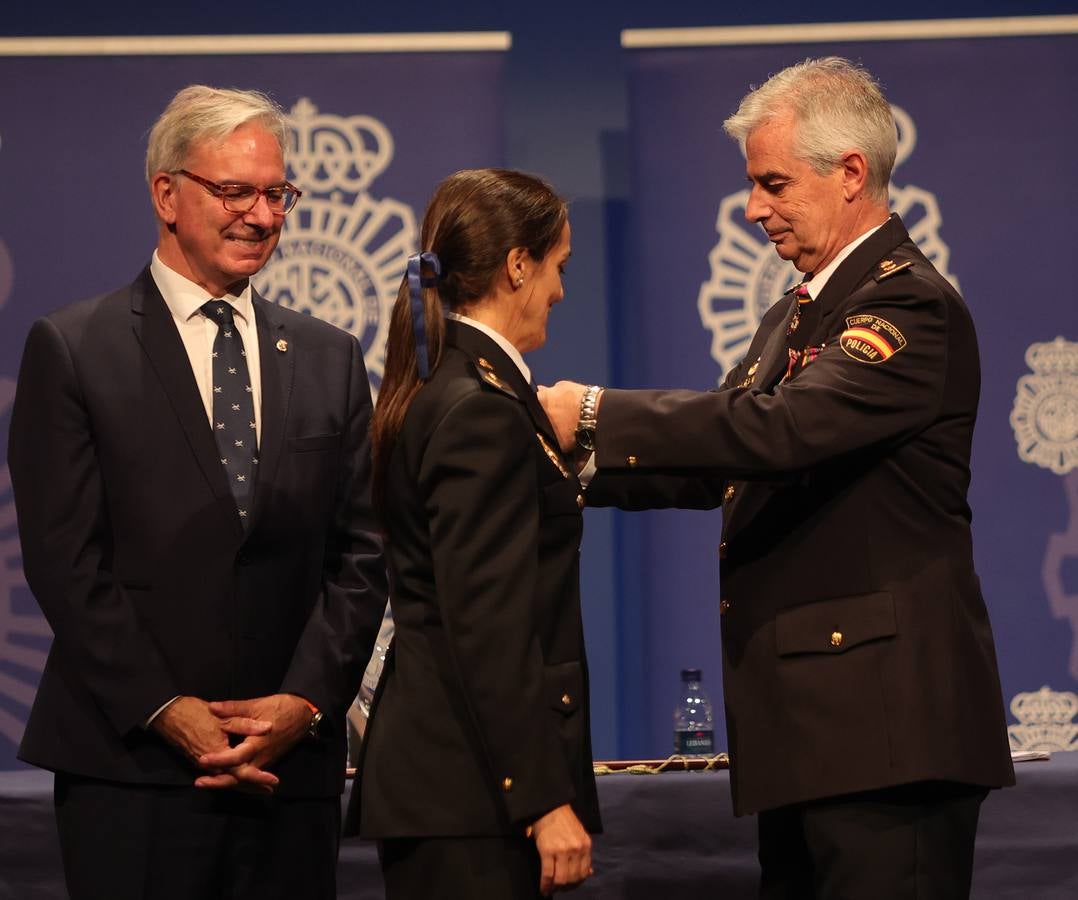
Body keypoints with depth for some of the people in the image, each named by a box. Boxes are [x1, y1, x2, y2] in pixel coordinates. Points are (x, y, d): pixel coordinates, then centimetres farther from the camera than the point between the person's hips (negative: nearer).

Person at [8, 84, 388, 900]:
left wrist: (303, 702, -6)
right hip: (132, 764, -3)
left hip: (292, 765, 3)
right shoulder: (72, 350, 0)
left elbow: (360, 554, 8)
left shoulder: (328, 359, 13)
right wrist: (168, 711, -12)